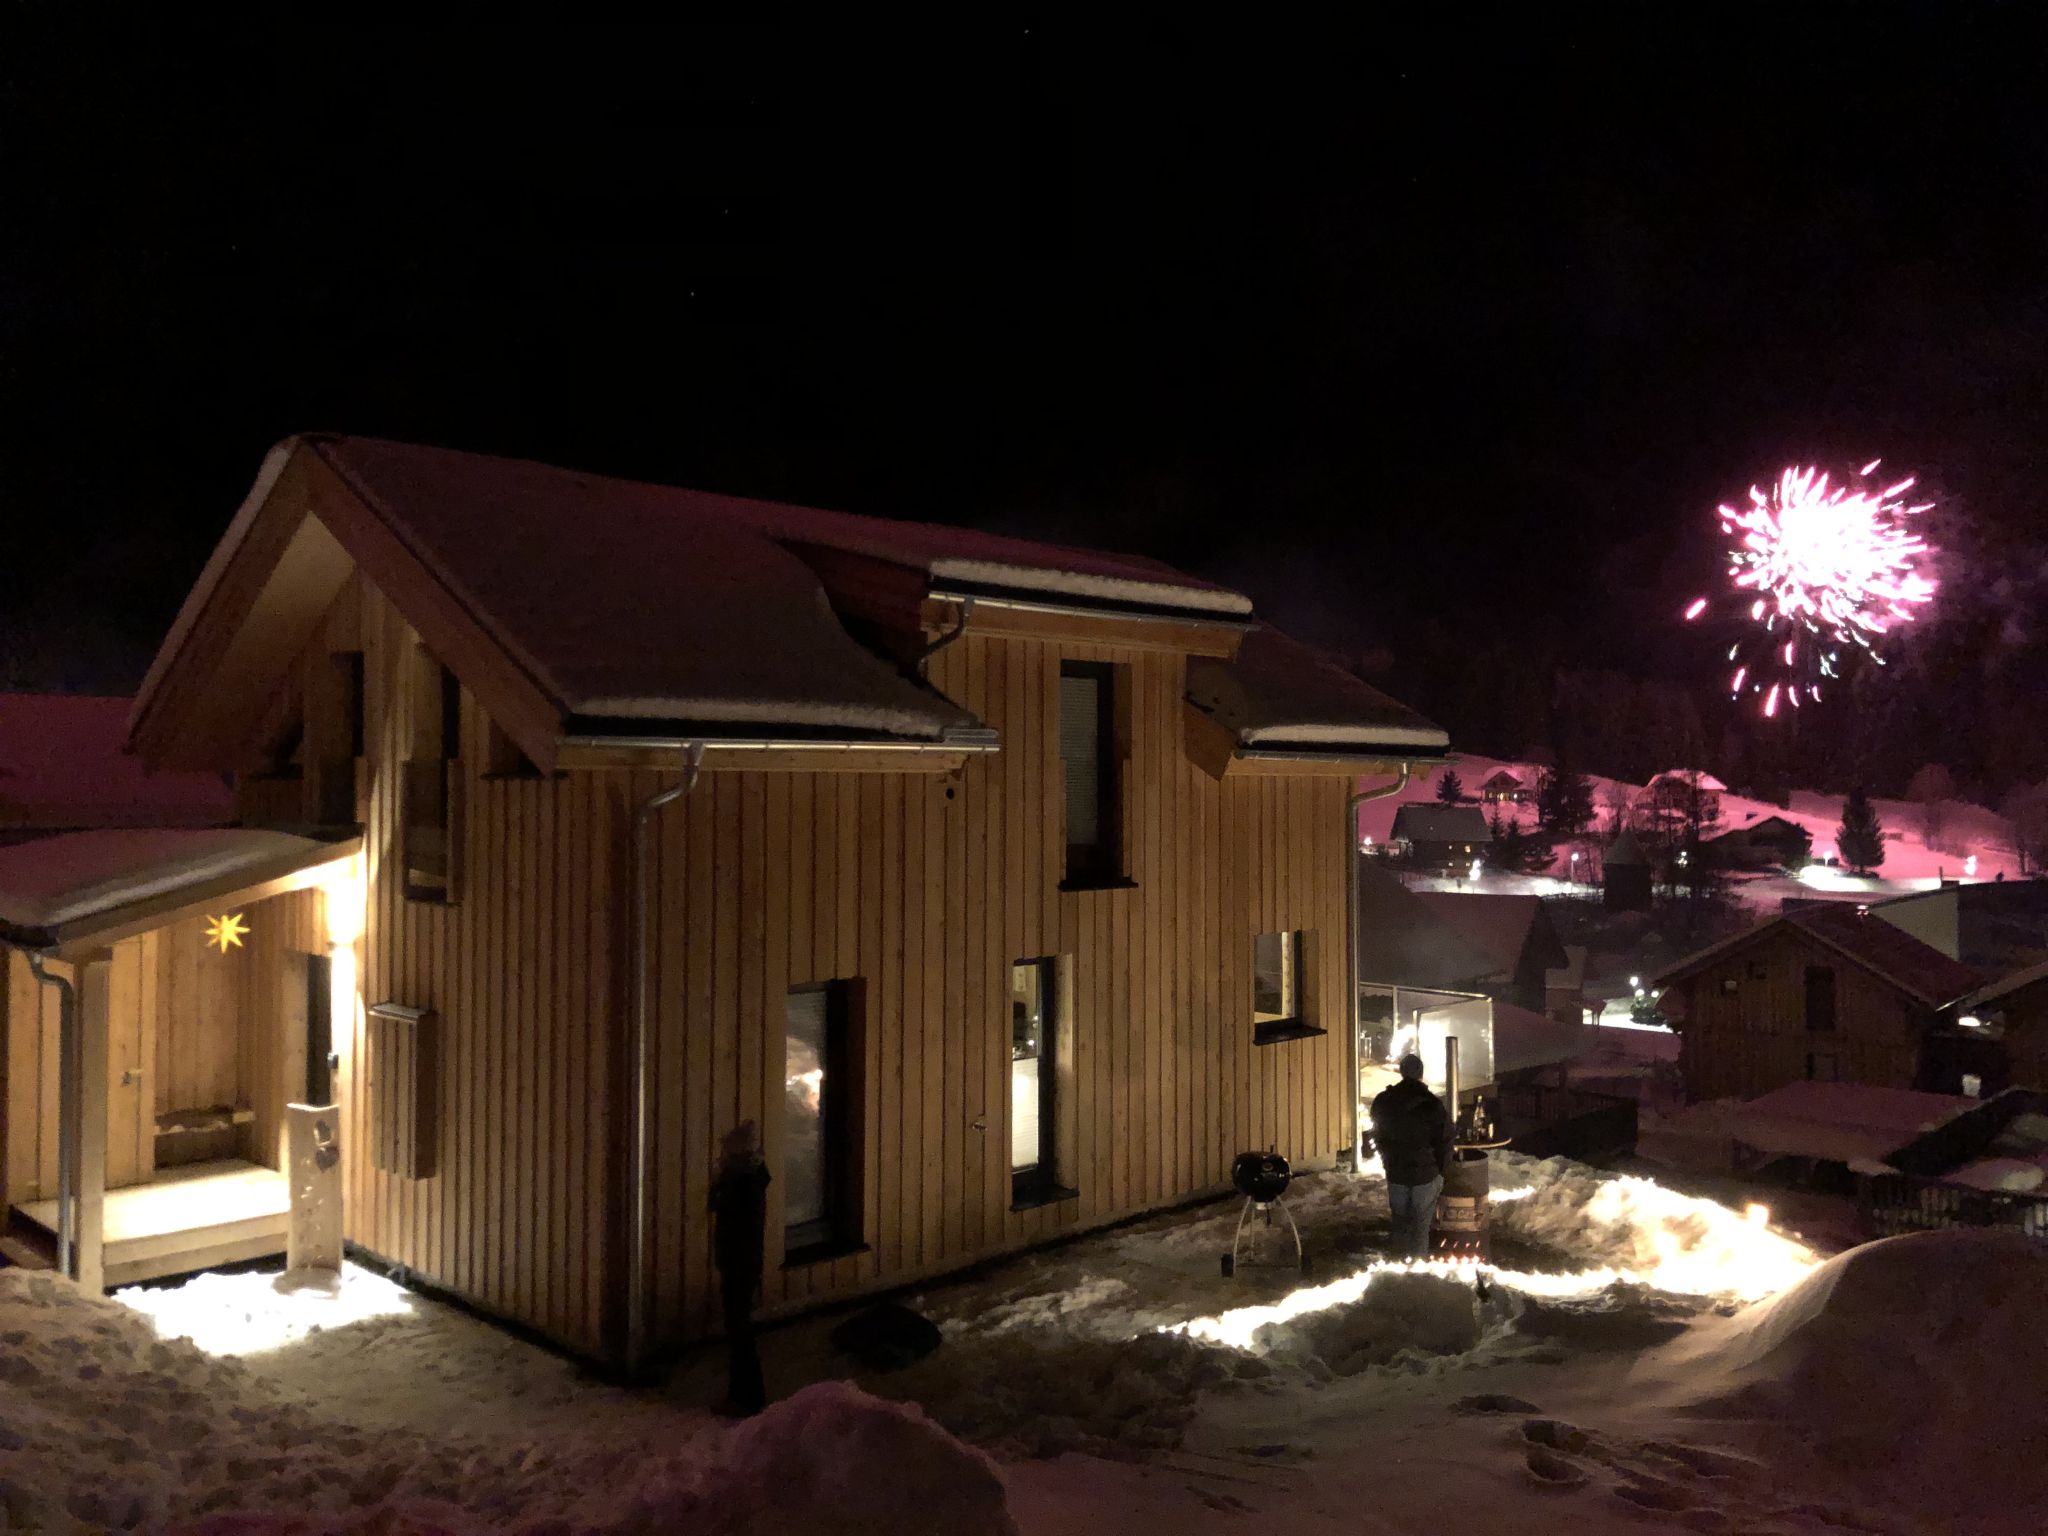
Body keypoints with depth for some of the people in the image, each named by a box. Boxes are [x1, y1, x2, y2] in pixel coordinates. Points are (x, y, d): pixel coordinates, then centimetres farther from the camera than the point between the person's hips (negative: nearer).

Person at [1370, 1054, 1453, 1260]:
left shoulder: (1382, 1103, -5)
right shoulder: (1434, 1105, -14)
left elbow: (1378, 1137, 7)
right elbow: (1444, 1142, -8)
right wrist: (1440, 1170, 6)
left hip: (1395, 1174, 3)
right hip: (1426, 1174, -3)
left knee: (1400, 1223, 16)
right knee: (1421, 1227, 7)